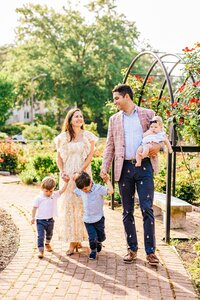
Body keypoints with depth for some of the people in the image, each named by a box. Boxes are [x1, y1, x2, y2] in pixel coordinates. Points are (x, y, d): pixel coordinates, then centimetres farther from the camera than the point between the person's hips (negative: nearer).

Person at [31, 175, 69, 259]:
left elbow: (62, 190, -9)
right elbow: (34, 208, -7)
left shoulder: (55, 195, -5)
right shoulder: (39, 198, -14)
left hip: (50, 220, 4)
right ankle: (41, 250, -1)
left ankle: (47, 244, 51)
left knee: (49, 234, 24)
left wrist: (66, 182, -20)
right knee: (40, 236, -9)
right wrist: (33, 217, -6)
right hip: (40, 220, -4)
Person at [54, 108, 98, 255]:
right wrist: (62, 171, -7)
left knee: (82, 204, 0)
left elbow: (90, 156, -2)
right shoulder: (63, 137, 6)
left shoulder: (88, 136, 4)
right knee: (68, 204, -2)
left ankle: (79, 238, 11)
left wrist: (80, 171, -13)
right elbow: (59, 157, 8)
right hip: (67, 175, 1)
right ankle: (73, 240, 3)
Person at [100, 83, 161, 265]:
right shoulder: (114, 119, 14)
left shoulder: (148, 114, 6)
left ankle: (150, 251, 2)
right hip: (124, 168, 3)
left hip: (144, 166, -3)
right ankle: (132, 249, 18)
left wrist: (158, 146, -13)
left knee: (147, 209, -6)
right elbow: (110, 146, 13)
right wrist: (104, 167, 2)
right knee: (127, 211, 7)